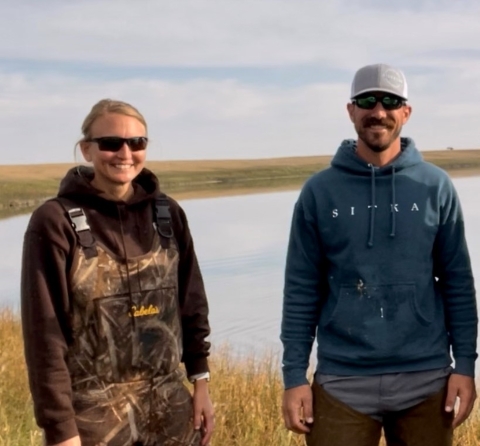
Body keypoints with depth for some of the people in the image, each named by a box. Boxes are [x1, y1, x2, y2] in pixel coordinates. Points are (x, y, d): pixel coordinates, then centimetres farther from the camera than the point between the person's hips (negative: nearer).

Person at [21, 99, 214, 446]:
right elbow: (44, 332, -11)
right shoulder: (55, 221, -10)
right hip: (93, 414, -4)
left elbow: (192, 303, 10)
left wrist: (200, 381, 7)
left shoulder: (168, 213, 3)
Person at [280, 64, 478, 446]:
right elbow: (301, 290, 0)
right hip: (342, 381, -1)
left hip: (425, 379, 1)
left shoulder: (436, 186, 1)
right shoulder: (319, 191, -1)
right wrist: (294, 375, -3)